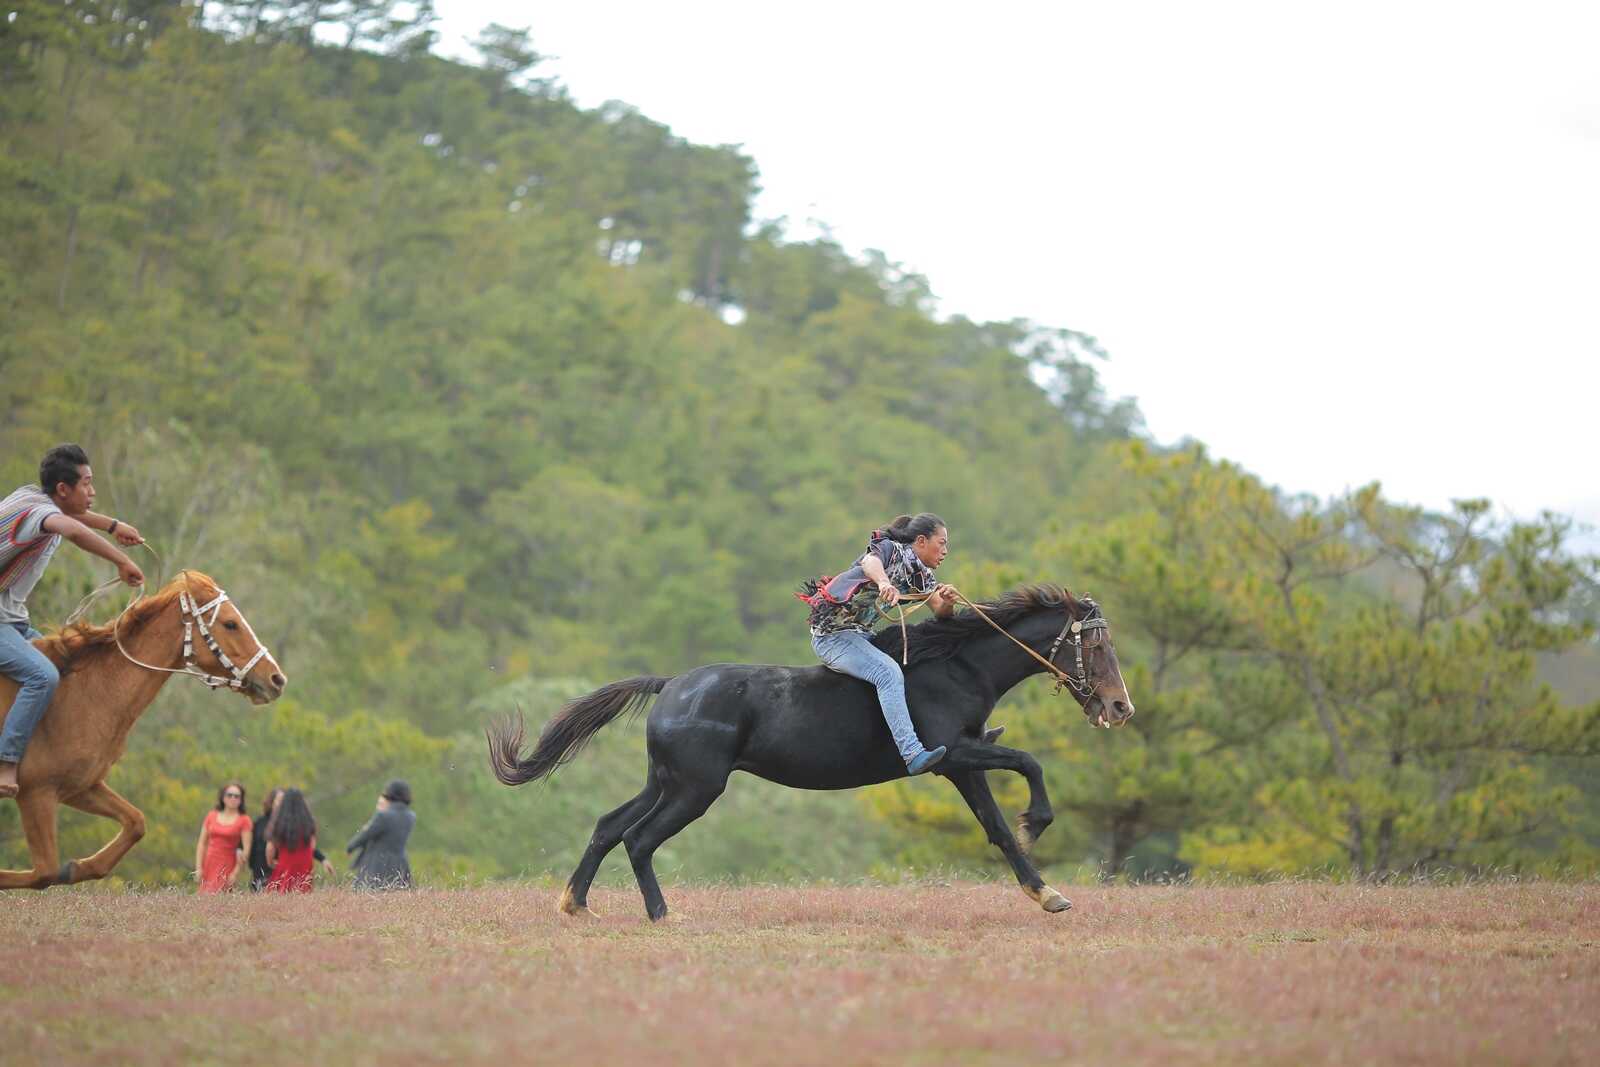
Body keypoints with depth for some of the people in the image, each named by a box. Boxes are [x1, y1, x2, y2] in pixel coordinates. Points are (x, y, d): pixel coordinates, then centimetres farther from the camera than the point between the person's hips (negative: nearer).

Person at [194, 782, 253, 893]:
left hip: (227, 867, -4)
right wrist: (198, 867, 3)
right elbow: (202, 843, 12)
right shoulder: (211, 816, 11)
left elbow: (246, 849, -5)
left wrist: (235, 873, -11)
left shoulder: (244, 820, -1)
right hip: (208, 866, 4)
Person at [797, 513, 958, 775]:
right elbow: (870, 561, -34)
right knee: (889, 673, -30)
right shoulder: (891, 550, -11)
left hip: (861, 635, 9)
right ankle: (913, 755, -39)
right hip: (832, 635, -9)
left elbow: (940, 611, 6)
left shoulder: (921, 575, 13)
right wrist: (883, 582, -57)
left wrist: (948, 601, -19)